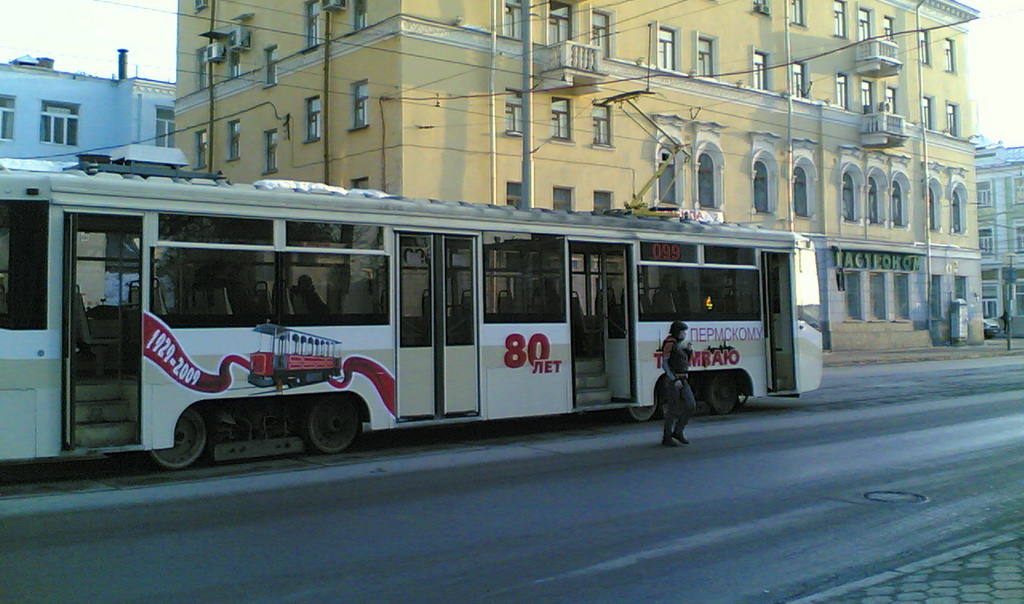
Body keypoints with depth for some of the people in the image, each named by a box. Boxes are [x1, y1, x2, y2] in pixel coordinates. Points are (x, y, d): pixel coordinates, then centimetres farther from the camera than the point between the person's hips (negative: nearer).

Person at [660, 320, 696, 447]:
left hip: (682, 380, 8)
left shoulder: (681, 343, 15)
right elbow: (664, 364, -15)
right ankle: (666, 438, 4)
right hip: (672, 380, -8)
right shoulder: (670, 343, -10)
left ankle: (678, 432, 13)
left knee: (691, 405, 1)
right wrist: (674, 380, -21)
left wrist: (689, 351, 6)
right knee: (672, 410, -4)